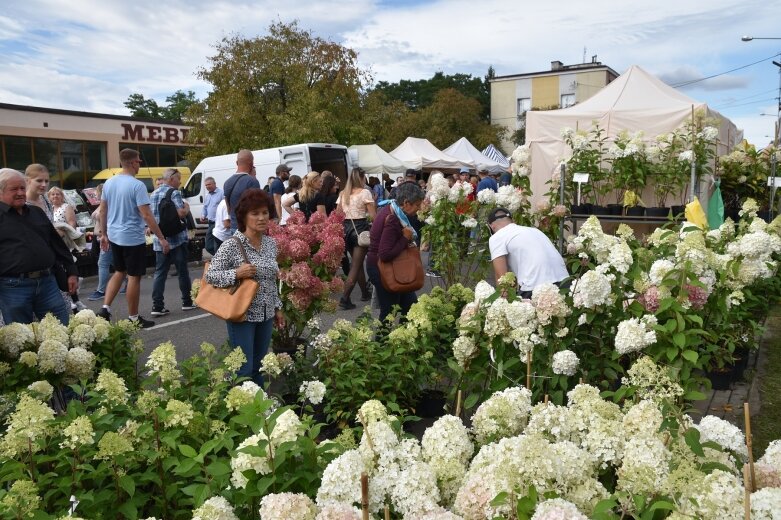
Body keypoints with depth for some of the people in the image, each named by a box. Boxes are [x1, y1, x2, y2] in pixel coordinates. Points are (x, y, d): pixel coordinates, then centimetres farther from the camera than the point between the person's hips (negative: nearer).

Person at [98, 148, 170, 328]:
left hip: (114, 237, 8)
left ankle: (105, 309, 14)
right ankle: (133, 318, 10)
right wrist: (162, 238, -17)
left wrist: (103, 234, 20)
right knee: (134, 277, 2)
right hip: (133, 238, -7)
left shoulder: (109, 183, 6)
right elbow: (146, 215, -21)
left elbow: (103, 211, 11)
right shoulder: (137, 185, -17)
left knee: (119, 272, 22)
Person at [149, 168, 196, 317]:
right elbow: (181, 213, -21)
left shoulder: (154, 194, 15)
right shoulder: (174, 193, -10)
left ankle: (157, 306, 0)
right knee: (182, 271, 6)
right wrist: (187, 207, -3)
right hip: (177, 239, -6)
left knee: (160, 273, 5)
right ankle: (187, 302, 16)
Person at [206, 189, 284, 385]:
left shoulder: (271, 243, 5)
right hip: (242, 314, -6)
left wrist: (277, 308, 15)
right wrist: (236, 273, -27)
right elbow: (210, 275, -13)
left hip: (266, 314, 6)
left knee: (259, 366, 17)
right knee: (244, 369, -1)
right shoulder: (231, 245, -14)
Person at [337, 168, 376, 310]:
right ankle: (344, 299, -9)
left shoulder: (342, 194, 11)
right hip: (360, 229, -6)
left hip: (346, 229, 6)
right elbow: (373, 215, -10)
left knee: (357, 262, 20)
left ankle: (365, 293, 31)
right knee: (355, 266, -3)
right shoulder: (365, 192, -7)